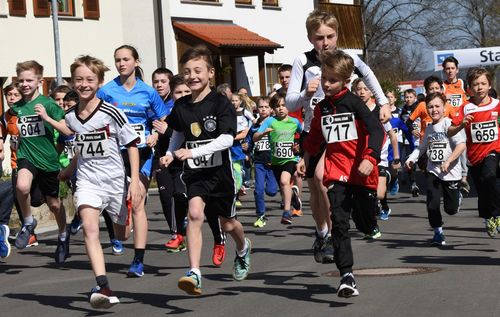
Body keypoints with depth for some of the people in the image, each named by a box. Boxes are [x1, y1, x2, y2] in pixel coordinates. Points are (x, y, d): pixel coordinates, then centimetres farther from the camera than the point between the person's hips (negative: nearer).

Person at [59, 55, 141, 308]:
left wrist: (135, 181, -12)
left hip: (116, 180, -1)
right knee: (90, 228, -24)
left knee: (123, 235, 14)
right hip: (87, 181, 1)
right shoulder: (70, 117, 1)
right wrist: (68, 171, 27)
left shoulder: (111, 113, -11)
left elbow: (132, 145, -7)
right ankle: (103, 287, -32)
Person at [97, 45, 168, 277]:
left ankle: (138, 260, -9)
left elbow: (164, 122, 10)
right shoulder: (106, 91, 1)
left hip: (141, 152, -1)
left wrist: (155, 135, -8)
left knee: (138, 203, -7)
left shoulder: (148, 92, 3)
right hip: (115, 152, 1)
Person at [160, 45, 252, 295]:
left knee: (227, 223, 14)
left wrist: (193, 152, -28)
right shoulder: (181, 106, 1)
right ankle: (194, 274, -26)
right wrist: (170, 154, 1)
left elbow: (226, 139, -21)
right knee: (194, 213, -22)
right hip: (194, 172, 2)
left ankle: (243, 248, 50)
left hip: (220, 171, -2)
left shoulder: (220, 103, -12)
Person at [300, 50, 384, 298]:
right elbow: (315, 136, 29)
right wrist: (305, 158, 25)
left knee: (366, 226, 5)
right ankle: (346, 276, -10)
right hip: (336, 173, 3)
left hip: (361, 171, -3)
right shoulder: (321, 108, 12)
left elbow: (376, 130, -14)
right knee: (339, 223, -10)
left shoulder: (353, 103, -5)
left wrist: (369, 158, -25)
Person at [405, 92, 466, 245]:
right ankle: (438, 233, 12)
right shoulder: (429, 128, 8)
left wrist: (448, 161, -25)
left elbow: (462, 145, -20)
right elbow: (422, 147, 22)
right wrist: (411, 158, 7)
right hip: (433, 171, 4)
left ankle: (457, 195, 41)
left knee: (451, 209, 5)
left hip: (451, 172, -4)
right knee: (432, 204, -8)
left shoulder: (449, 124, -13)